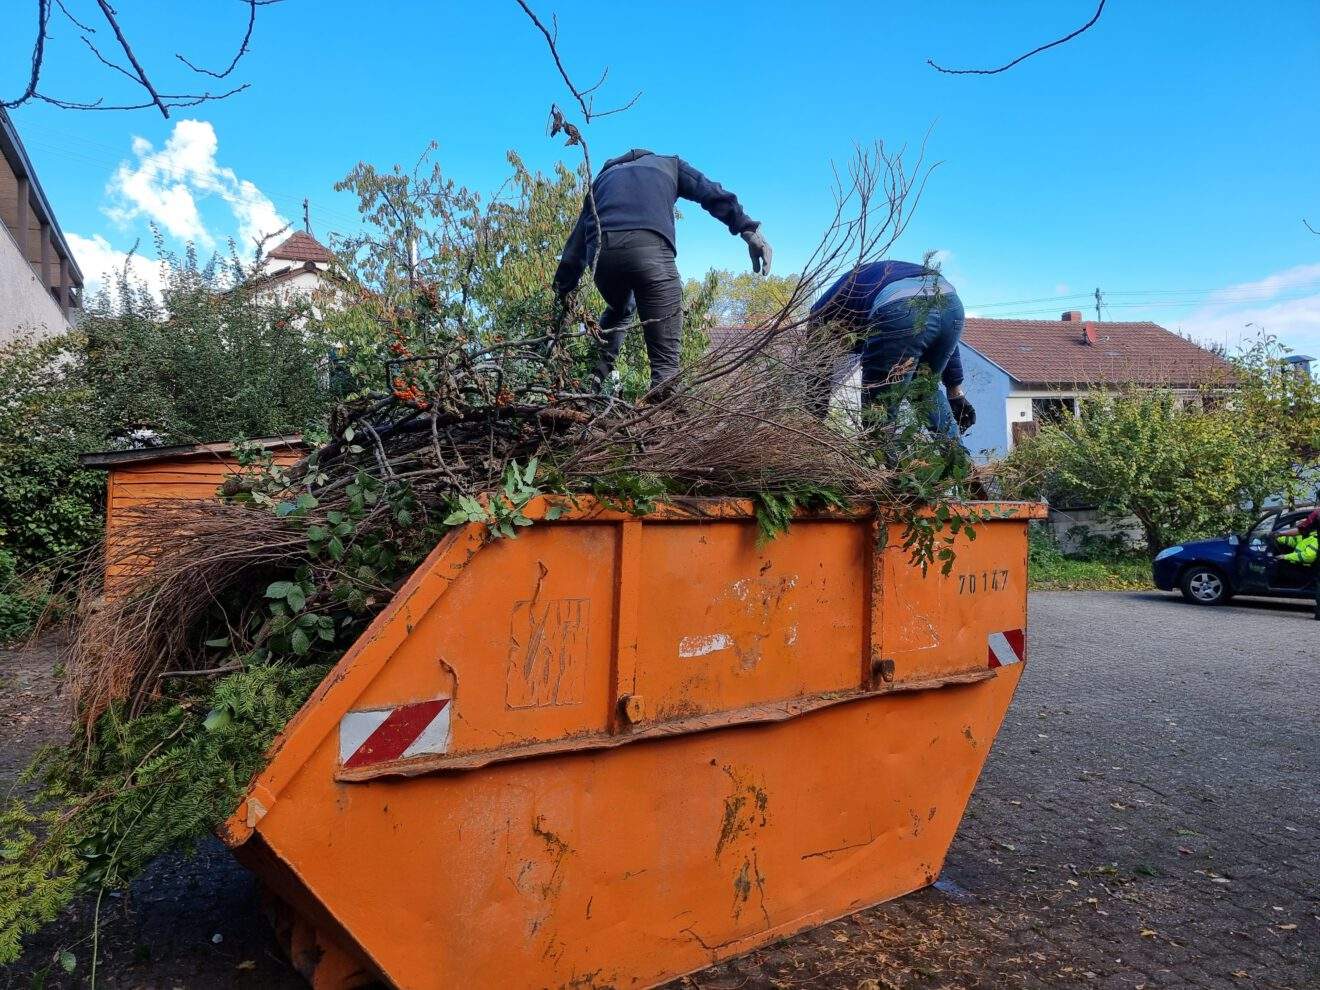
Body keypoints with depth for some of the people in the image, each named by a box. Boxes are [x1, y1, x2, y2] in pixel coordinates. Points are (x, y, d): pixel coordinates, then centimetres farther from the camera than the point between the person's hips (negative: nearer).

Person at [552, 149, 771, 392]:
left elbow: (578, 237, 31)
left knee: (619, 310, 35)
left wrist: (564, 292, 31)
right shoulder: (668, 163, 32)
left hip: (601, 252, 4)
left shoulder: (605, 175, 39)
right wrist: (749, 230, 4)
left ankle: (592, 381, 22)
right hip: (650, 249, -4)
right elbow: (713, 194, 15)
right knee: (665, 360, -2)